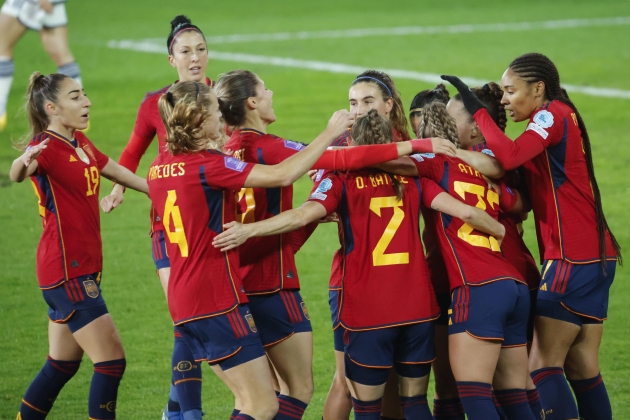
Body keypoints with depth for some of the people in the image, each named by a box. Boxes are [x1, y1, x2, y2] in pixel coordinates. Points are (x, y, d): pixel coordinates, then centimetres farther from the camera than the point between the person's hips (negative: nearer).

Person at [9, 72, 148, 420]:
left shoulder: (80, 143, 10)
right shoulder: (47, 148, -16)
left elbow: (117, 172, 25)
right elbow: (16, 175, -38)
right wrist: (26, 162, -61)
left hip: (83, 269, 9)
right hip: (66, 271, -9)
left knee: (63, 364, 16)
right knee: (112, 361, -10)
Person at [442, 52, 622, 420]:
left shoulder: (554, 114, -9)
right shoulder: (561, 118, 19)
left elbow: (510, 156, -25)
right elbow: (516, 161, 15)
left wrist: (477, 108, -17)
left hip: (572, 259, -9)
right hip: (597, 257, 9)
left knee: (543, 365, -8)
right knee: (582, 369, 9)